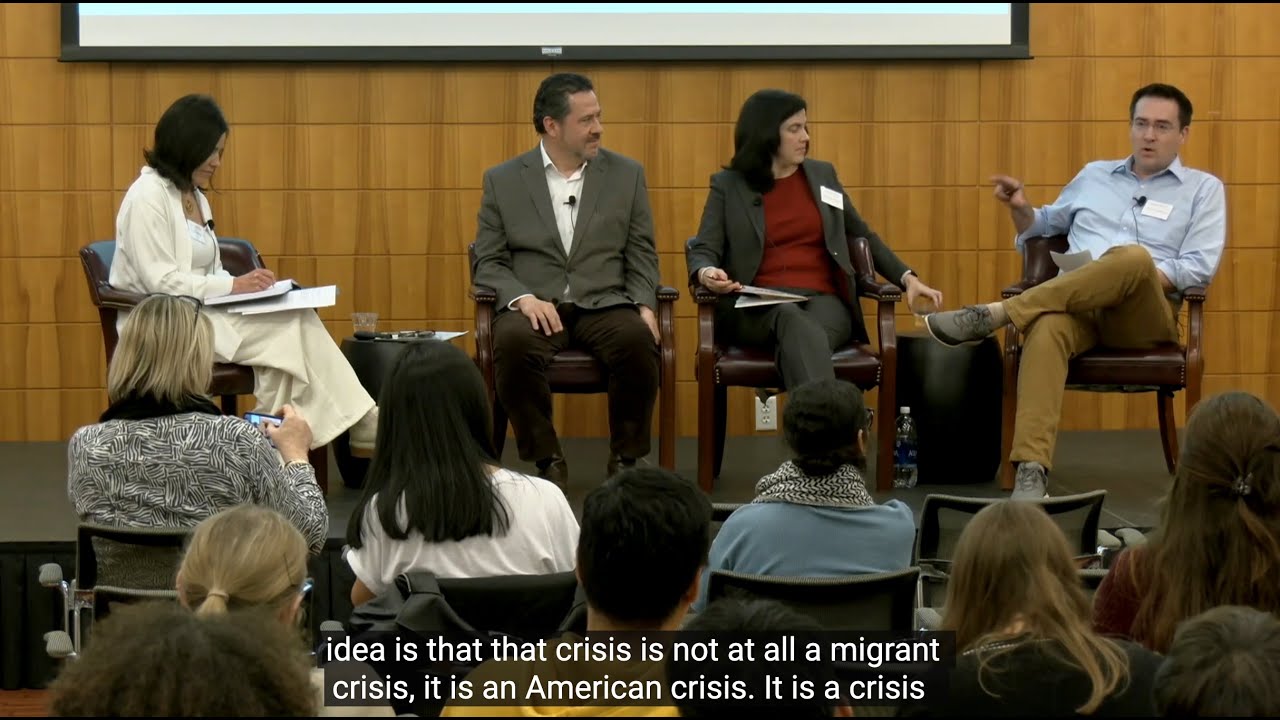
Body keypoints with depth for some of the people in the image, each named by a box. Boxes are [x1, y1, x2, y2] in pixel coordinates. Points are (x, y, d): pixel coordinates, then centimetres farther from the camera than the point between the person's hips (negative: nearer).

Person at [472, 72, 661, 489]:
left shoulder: (626, 175, 11)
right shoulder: (502, 181, 8)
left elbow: (641, 254, 10)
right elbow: (489, 263, 6)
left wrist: (645, 305, -9)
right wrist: (523, 298, -14)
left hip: (604, 304, 1)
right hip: (534, 308, -1)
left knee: (638, 340, -33)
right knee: (512, 342, -35)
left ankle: (626, 460, -14)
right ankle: (547, 462, -18)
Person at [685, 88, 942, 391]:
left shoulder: (822, 174, 18)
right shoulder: (727, 185, 9)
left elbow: (863, 236, 26)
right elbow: (703, 250, 1)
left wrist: (907, 278, 13)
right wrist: (706, 274, -24)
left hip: (822, 300, 2)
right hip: (758, 307, -2)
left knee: (801, 337, -37)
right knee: (794, 323, -40)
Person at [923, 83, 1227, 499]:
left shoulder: (1203, 189, 16)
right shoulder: (1094, 176, 27)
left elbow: (1199, 268, 3)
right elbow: (1045, 227, 36)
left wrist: (1138, 277, -13)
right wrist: (1021, 208, 12)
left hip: (1146, 316, -2)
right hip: (1078, 306, 2)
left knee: (1134, 258, -39)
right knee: (1047, 328, -38)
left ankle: (993, 315, -35)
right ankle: (1031, 471, -52)